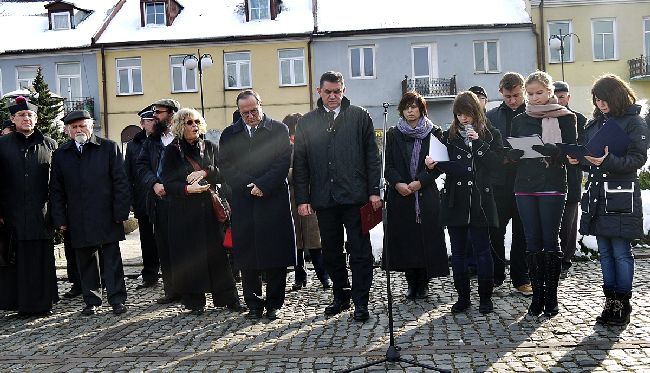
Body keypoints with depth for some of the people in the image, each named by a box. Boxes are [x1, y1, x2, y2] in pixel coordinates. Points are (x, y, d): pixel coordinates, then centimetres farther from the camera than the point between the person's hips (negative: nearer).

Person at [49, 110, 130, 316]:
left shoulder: (109, 148, 1)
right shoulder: (60, 155, 9)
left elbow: (121, 182, -2)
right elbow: (56, 190, 11)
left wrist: (120, 212, -7)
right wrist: (60, 219, 3)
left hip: (106, 218, -3)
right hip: (78, 220, 3)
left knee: (112, 260, 2)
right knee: (85, 262, 10)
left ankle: (117, 300, 10)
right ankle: (91, 301, 21)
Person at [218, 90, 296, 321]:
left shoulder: (279, 130, 5)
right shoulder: (229, 134, 12)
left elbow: (284, 162, -3)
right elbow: (225, 166, 4)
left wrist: (262, 185, -13)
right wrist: (247, 186, -9)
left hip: (274, 201, -2)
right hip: (243, 204, 2)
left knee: (276, 257, 1)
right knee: (247, 258, 4)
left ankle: (273, 304, 13)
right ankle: (254, 305, 15)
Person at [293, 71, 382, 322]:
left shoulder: (360, 117, 6)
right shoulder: (307, 122, 10)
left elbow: (372, 156, 4)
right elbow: (300, 163, 8)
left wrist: (374, 191, -4)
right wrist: (302, 198, 1)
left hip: (355, 197, -2)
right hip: (324, 198, 2)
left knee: (360, 252, 0)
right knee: (331, 253, 11)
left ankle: (361, 303, 8)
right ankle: (341, 297, 25)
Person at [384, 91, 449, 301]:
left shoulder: (434, 133, 5)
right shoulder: (393, 134, 9)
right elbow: (388, 165, 5)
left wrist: (420, 182, -12)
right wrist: (398, 183, -13)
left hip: (426, 195, -1)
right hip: (400, 195, 1)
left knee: (427, 238, -2)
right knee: (404, 239, 0)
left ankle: (423, 284, 10)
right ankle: (411, 282, 12)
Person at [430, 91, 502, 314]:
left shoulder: (490, 135, 3)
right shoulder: (449, 136, 10)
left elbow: (496, 163, -9)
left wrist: (478, 143, -15)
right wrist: (432, 165, -11)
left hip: (479, 201, -3)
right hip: (455, 201, 3)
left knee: (482, 250, 1)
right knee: (457, 252, 8)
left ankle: (485, 297, 14)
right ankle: (462, 297, 19)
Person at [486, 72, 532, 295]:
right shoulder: (491, 116, 9)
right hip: (498, 183, 1)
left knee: (522, 234, 7)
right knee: (495, 232, 4)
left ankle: (521, 279, 18)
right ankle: (496, 276, 18)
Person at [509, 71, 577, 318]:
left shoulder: (565, 117, 4)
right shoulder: (519, 120, 14)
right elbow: (512, 154, 13)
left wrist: (548, 149, -21)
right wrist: (517, 151, -10)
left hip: (552, 186, -3)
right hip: (525, 186, 3)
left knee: (550, 240, -2)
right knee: (533, 241, 4)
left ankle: (551, 297, 7)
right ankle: (537, 295, 10)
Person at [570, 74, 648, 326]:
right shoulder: (595, 123, 15)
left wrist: (607, 161, -25)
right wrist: (577, 159, -2)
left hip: (621, 197, -6)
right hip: (596, 195, 6)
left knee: (621, 253, -2)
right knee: (605, 253, 10)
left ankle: (622, 305, 8)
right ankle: (610, 302, 19)